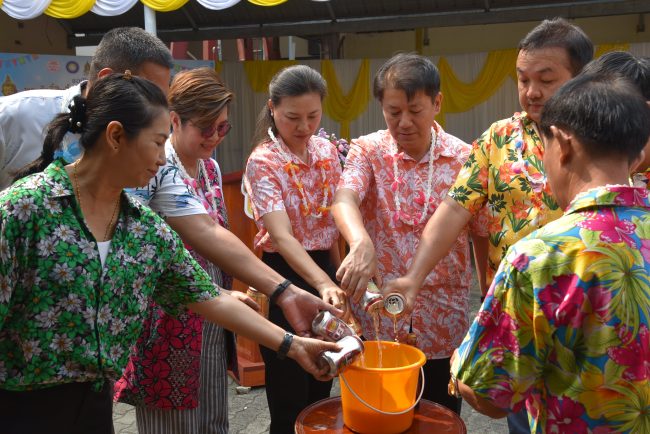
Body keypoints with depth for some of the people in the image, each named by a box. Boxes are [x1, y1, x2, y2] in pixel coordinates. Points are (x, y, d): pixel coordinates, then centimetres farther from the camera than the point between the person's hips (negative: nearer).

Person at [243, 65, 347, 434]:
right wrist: (323, 283, -44)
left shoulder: (327, 152, 2)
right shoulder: (263, 162, -16)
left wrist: (336, 280, 11)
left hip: (325, 270, 6)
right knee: (289, 402, 5)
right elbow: (281, 236, -29)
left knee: (321, 390, 18)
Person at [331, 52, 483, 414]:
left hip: (443, 324, 1)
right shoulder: (367, 151, -5)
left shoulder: (464, 159, -4)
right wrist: (361, 243, -45)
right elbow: (344, 198, -25)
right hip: (377, 320, 0)